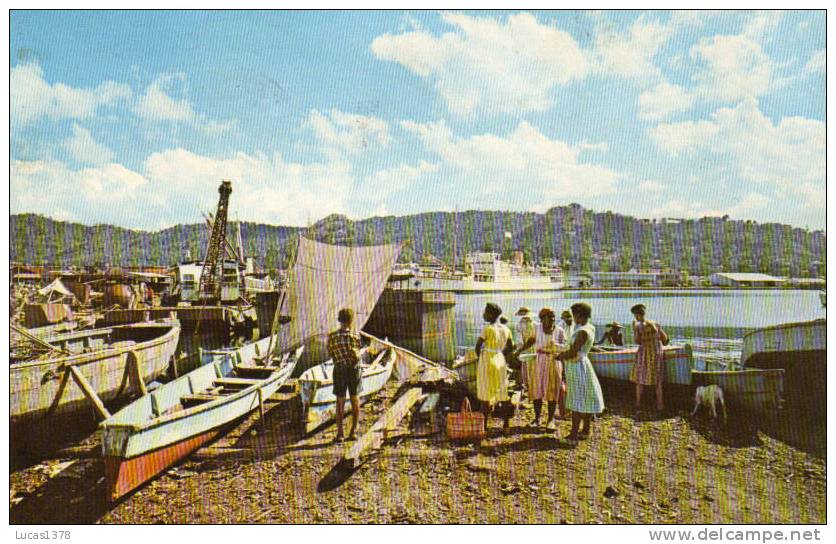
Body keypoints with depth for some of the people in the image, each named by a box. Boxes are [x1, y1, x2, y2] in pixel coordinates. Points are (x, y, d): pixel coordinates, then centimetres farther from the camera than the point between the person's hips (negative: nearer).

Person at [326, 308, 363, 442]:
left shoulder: (332, 336, -8)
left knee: (340, 402, 7)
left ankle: (340, 433, 4)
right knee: (355, 400, 11)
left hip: (340, 370, 0)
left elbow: (330, 354, 2)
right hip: (354, 369, 0)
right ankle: (353, 432, 13)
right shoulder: (355, 335, -11)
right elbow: (357, 355, -13)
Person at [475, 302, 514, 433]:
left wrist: (479, 357, 3)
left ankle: (484, 426, 4)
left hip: (487, 362, -6)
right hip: (501, 362, 6)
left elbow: (478, 345, -15)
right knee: (503, 393, 12)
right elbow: (510, 347, 12)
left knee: (486, 396, 0)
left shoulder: (488, 329, -16)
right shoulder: (506, 329, 4)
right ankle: (506, 425, 15)